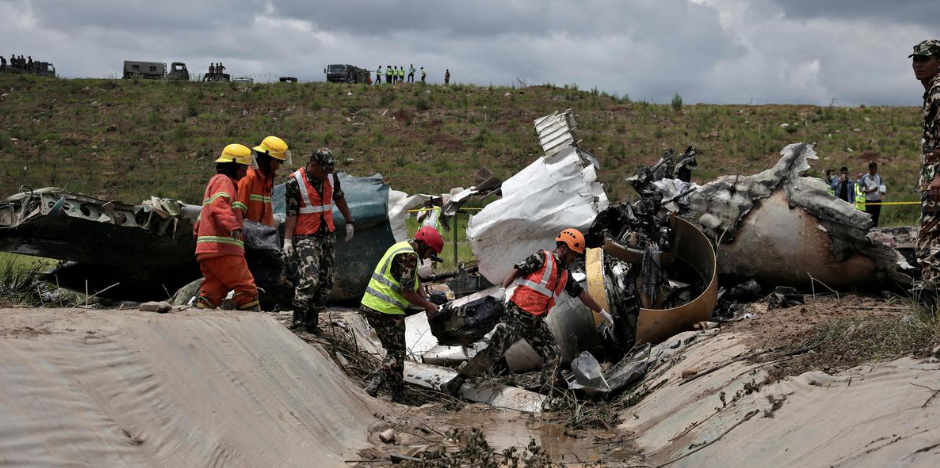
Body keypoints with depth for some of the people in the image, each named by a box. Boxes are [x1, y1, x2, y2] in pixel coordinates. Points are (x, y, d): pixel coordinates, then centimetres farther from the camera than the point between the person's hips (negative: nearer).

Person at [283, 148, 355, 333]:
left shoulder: (331, 177, 4)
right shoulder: (295, 182, -13)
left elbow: (339, 199, 20)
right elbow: (291, 213, -12)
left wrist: (349, 222, 25)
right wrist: (287, 240, -17)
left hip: (328, 234, 7)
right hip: (305, 236, -7)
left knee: (326, 280, 5)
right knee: (310, 277, -22)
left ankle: (312, 321, 13)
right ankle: (298, 320, -17)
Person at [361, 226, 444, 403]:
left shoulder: (402, 248, 17)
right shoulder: (409, 256, -17)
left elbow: (414, 280, 20)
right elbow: (407, 292, -19)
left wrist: (426, 303, 8)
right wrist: (428, 306, -6)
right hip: (386, 310, -10)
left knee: (395, 350, 17)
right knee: (396, 353, -2)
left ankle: (399, 395, 20)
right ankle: (372, 387, -8)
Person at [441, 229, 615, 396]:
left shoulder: (565, 275, 19)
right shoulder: (542, 258, -3)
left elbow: (582, 293, 29)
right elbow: (516, 271, -11)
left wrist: (602, 313, 34)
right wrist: (502, 290, -27)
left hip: (536, 323, 8)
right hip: (516, 315, -8)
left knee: (553, 355, 1)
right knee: (494, 351, -13)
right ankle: (455, 383, -7)